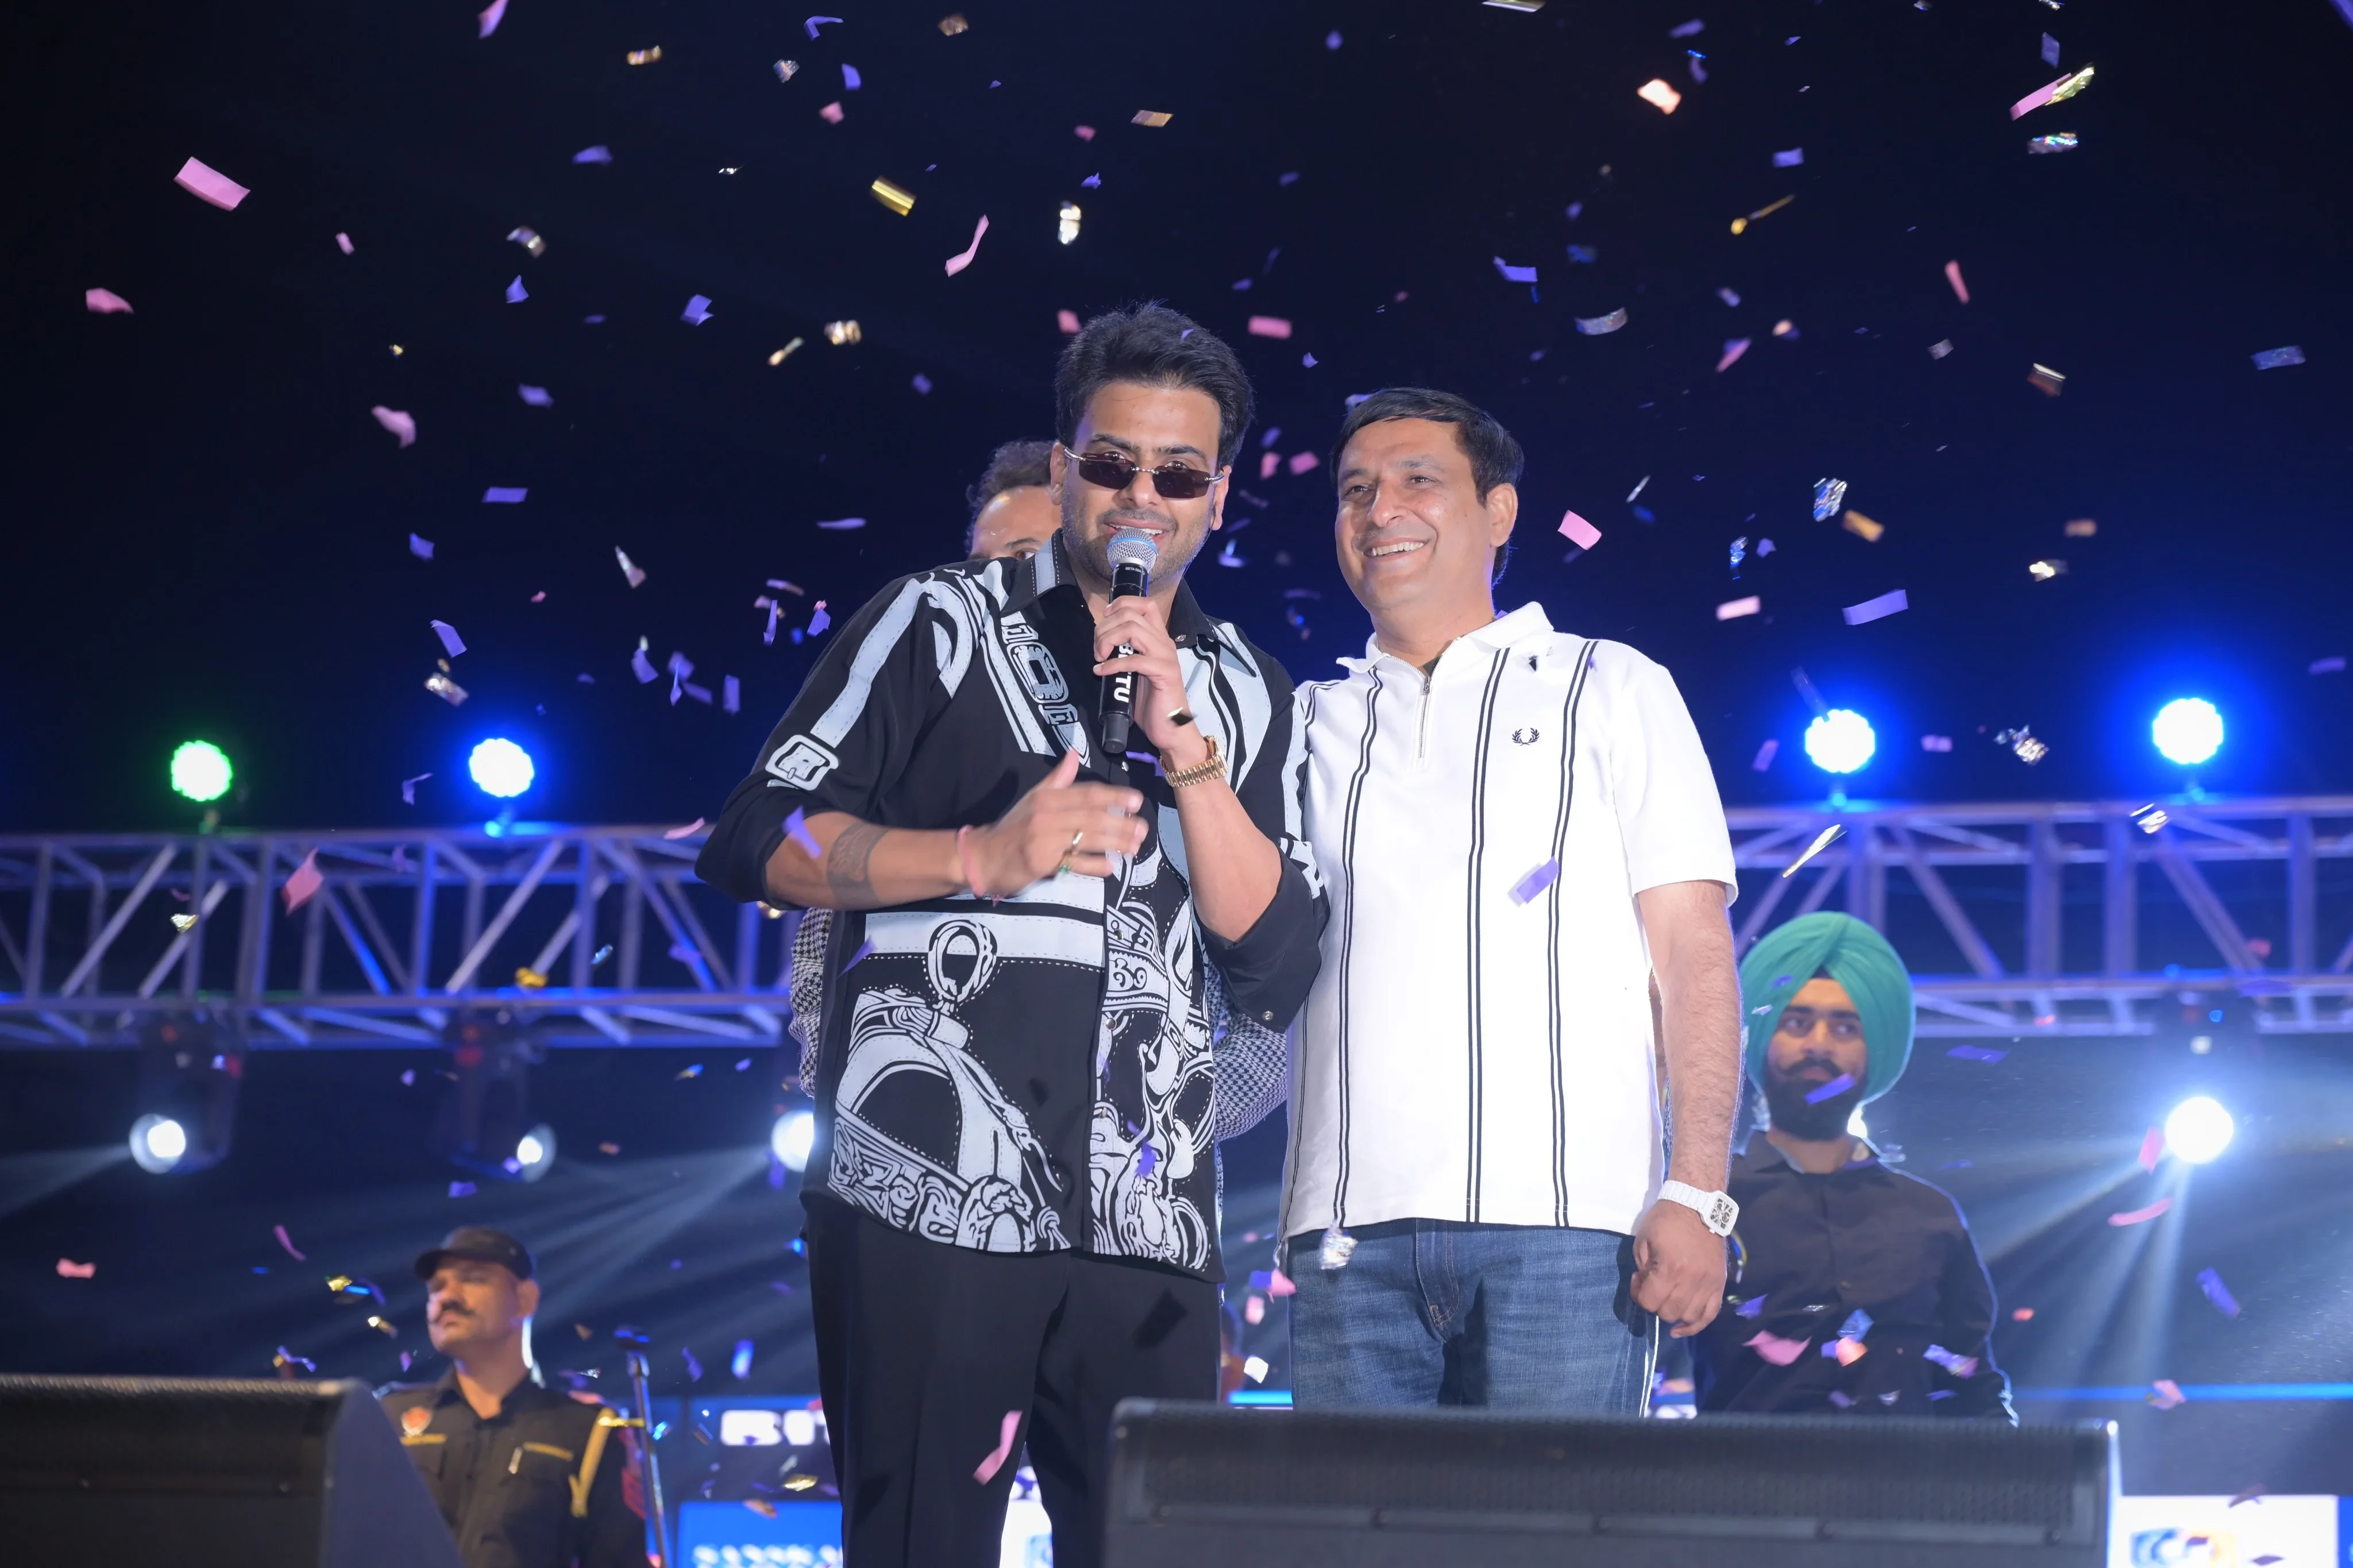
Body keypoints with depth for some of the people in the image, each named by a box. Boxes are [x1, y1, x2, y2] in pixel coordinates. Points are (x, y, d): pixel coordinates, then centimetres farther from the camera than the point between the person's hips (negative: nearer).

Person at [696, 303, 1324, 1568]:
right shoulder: (942, 626, 8)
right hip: (929, 1202, -3)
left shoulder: (1246, 698, 16)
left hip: (1147, 1227, 3)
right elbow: (754, 844, 0)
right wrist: (983, 855, -13)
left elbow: (1276, 975, 5)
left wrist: (1185, 746, -6)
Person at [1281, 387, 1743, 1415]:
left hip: (1562, 1214, -2)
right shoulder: (1311, 724, 21)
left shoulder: (1612, 691, 14)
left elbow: (1694, 951, 5)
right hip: (1351, 1226, 3)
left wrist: (1697, 1194, -7)